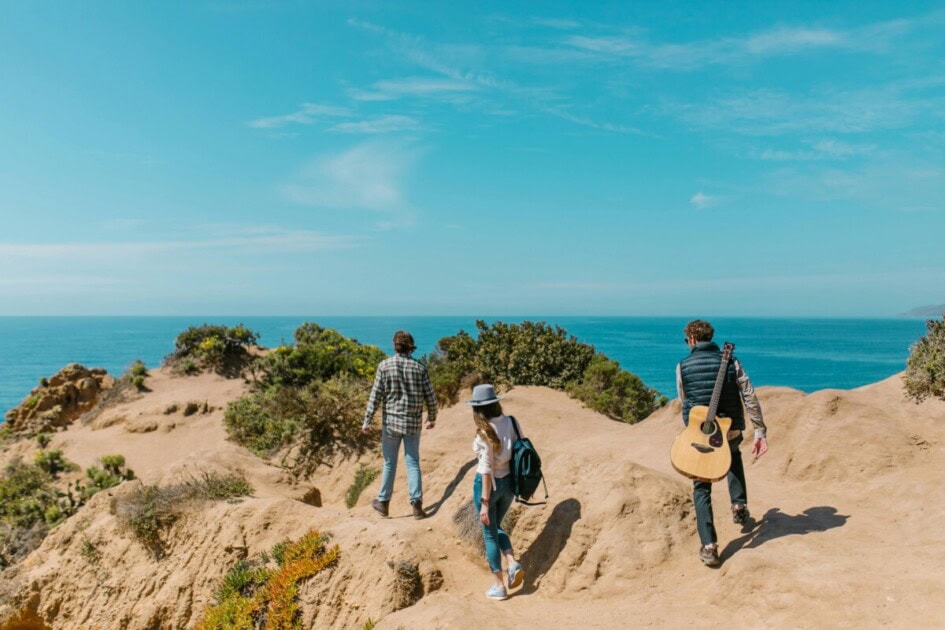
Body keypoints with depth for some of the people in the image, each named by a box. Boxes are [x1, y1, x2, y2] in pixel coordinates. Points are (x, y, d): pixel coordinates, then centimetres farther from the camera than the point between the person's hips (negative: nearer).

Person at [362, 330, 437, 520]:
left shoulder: (385, 365, -6)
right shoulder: (419, 367, -2)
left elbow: (375, 396, -8)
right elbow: (430, 397, 1)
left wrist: (367, 421, -1)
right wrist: (432, 417, 16)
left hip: (391, 421, -1)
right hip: (413, 422, 1)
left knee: (389, 463, 12)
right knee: (413, 463, 7)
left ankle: (383, 503, 24)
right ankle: (416, 504, -1)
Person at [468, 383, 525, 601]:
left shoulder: (485, 433, -23)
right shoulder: (511, 423, -6)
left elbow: (487, 470, -21)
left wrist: (484, 503, -15)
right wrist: (518, 484, 16)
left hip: (488, 484, -6)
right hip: (509, 482, 6)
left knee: (489, 534, 12)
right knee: (496, 527, 28)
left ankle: (498, 586, 20)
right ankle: (513, 564, 10)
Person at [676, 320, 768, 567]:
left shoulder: (683, 366, -4)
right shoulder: (731, 362, -2)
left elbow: (685, 403, 6)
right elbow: (750, 398, -7)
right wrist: (760, 432, -4)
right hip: (731, 431, 2)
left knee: (701, 489, 10)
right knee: (733, 456, 38)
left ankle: (709, 546, 0)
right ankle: (739, 504, 29)